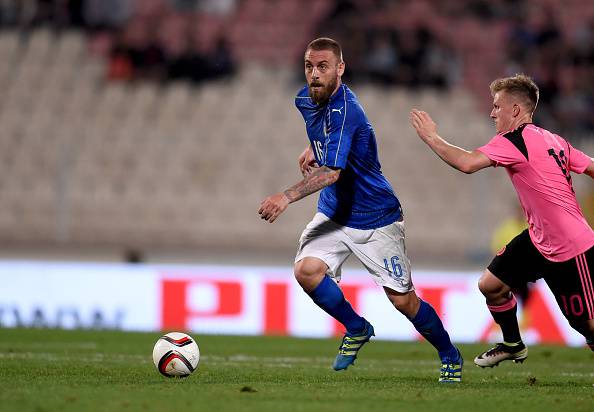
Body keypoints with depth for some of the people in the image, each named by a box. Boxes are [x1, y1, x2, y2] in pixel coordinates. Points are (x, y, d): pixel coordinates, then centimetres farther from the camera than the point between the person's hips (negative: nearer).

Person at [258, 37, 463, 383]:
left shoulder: (346, 111, -27)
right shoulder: (306, 100, -1)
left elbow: (330, 173, -39)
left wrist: (287, 197, -50)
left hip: (376, 218, -7)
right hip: (333, 212, 7)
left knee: (403, 300, -3)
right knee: (307, 270, -19)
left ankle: (450, 357, 22)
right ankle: (357, 329, 6)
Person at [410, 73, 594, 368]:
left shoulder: (514, 141, -19)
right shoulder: (553, 140, 8)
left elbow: (467, 163, -29)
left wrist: (431, 137, -16)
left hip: (570, 249, -10)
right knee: (490, 285, 12)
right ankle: (513, 345, 33)